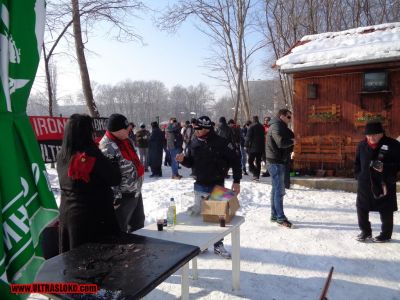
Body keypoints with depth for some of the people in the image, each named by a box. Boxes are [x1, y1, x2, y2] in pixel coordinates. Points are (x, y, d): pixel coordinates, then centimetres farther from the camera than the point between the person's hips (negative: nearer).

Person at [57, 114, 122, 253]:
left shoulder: (61, 156, 0)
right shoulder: (91, 155, -20)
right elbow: (115, 179, -13)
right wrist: (113, 165, 5)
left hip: (67, 213, 7)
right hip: (95, 214, -7)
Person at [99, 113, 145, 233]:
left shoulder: (126, 140, 7)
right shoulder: (107, 147, -24)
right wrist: (115, 198, -22)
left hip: (136, 191, 10)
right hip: (123, 196, -9)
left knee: (138, 222, 25)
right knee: (120, 228, 3)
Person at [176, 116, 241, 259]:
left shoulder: (221, 143, -14)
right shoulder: (195, 143, 0)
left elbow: (235, 161, -8)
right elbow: (190, 162, 11)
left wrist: (236, 181, -10)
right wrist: (183, 159, -11)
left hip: (216, 186, -3)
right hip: (199, 186, 4)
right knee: (199, 214, 10)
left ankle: (218, 245, 25)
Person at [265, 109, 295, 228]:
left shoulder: (281, 127, 18)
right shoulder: (276, 126, -15)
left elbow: (291, 136, 15)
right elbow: (281, 142, -27)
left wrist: (291, 140, -4)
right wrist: (292, 141, -11)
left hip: (278, 161, 11)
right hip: (275, 162, -11)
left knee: (276, 189, 14)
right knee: (279, 190, -7)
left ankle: (274, 215, 23)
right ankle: (280, 217, -1)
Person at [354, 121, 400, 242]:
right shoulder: (362, 145, 4)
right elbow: (357, 163, 15)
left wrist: (385, 168, -22)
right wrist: (358, 176, 7)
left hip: (385, 184, -4)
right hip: (365, 184, 4)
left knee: (386, 211, 9)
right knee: (361, 208, 10)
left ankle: (386, 234, 27)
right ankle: (365, 231, 28)